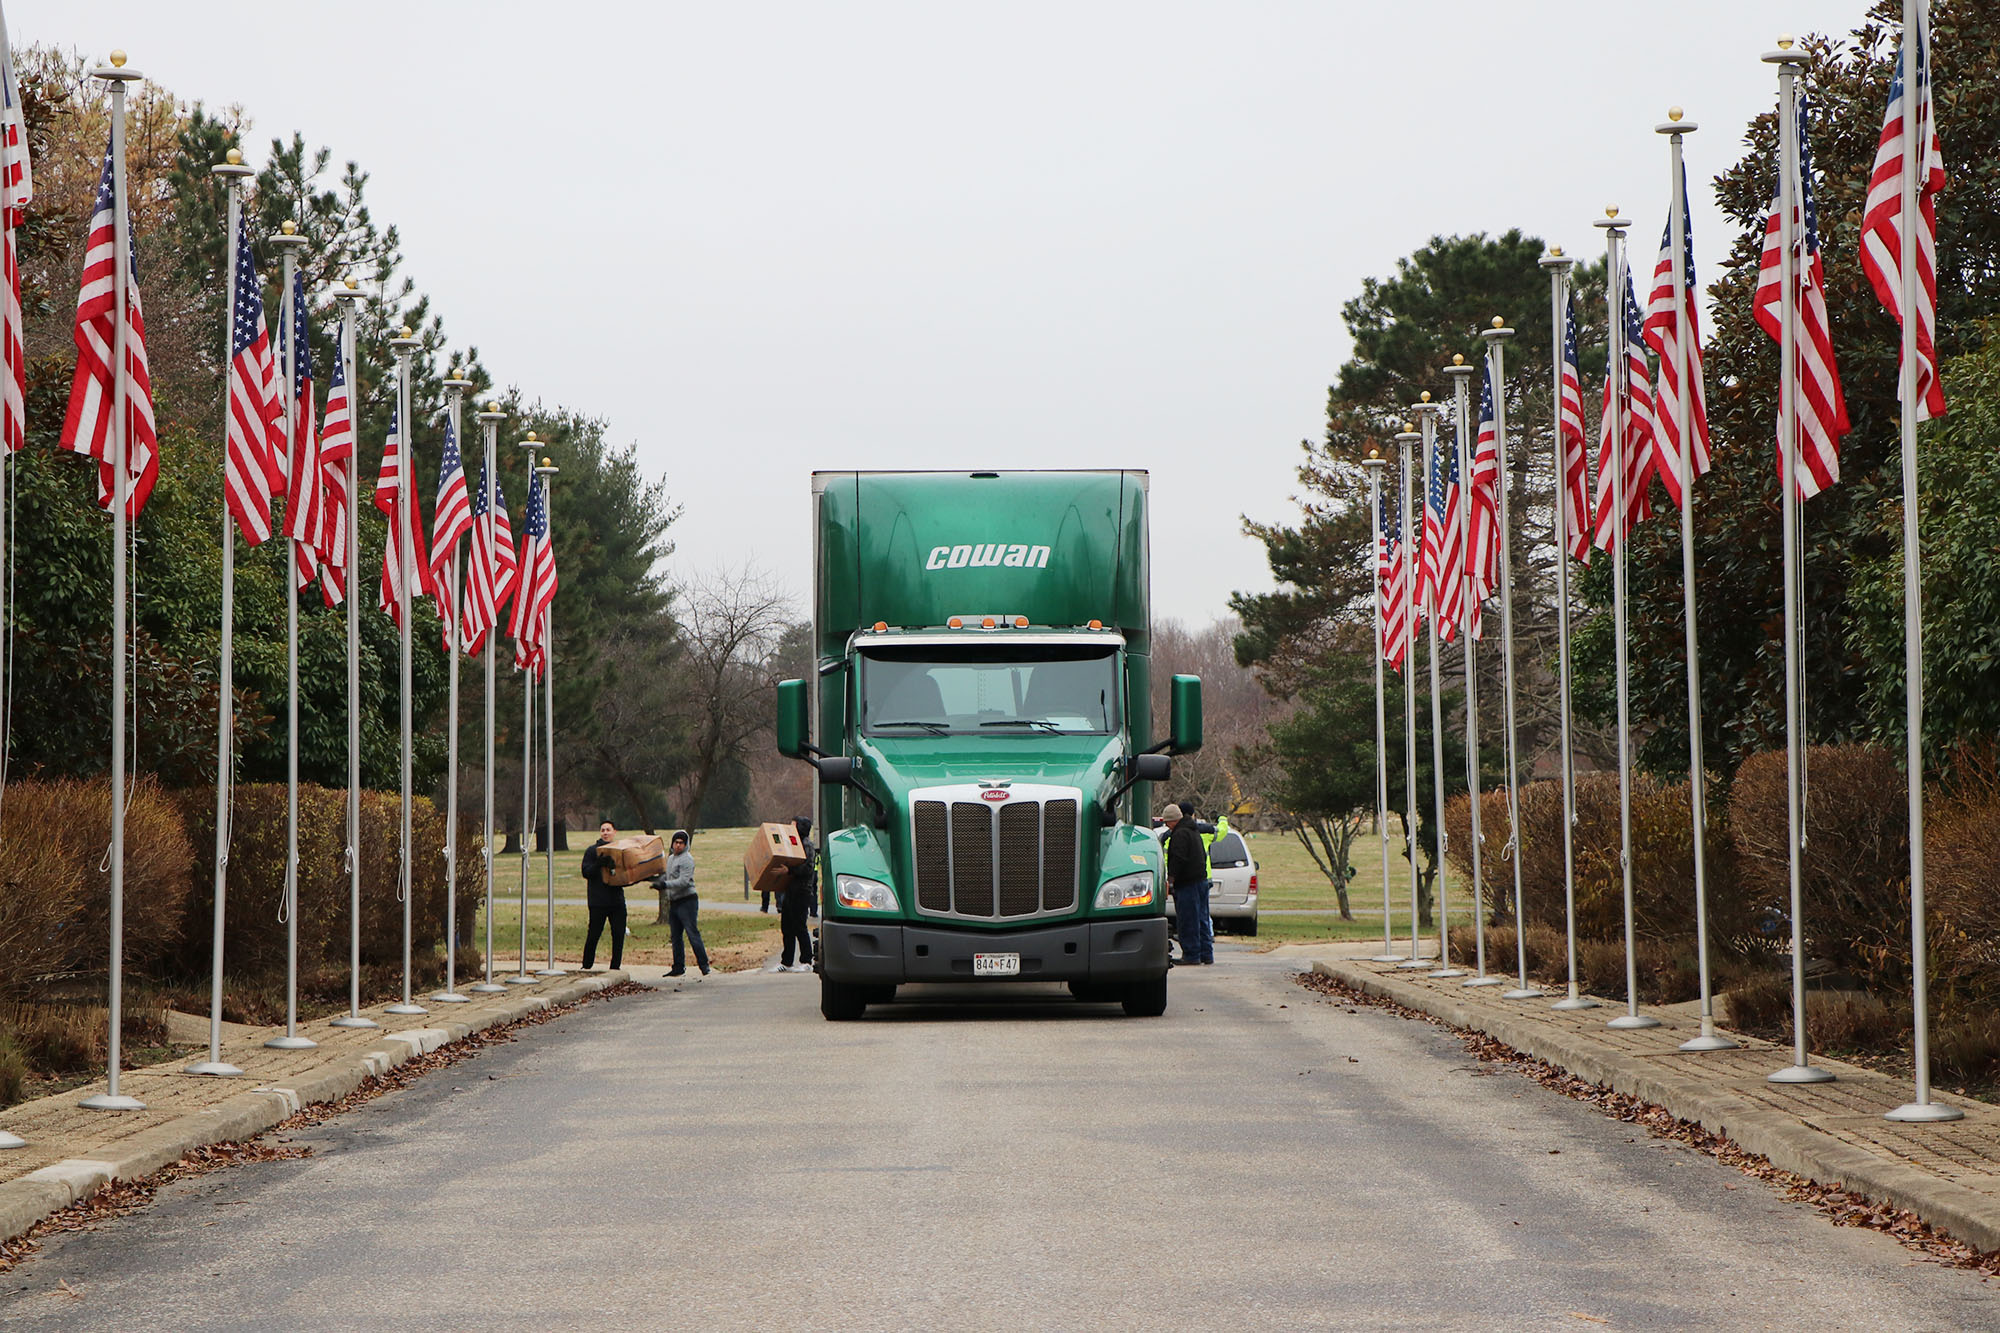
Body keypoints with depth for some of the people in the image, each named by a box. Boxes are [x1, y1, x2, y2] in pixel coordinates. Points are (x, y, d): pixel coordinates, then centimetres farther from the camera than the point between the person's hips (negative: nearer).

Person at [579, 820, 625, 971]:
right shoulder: (592, 851, 2)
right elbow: (586, 872, -8)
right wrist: (600, 863, -23)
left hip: (617, 899, 4)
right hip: (598, 901, -4)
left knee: (619, 933, 0)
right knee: (594, 933, -2)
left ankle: (615, 966, 8)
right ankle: (586, 966, 9)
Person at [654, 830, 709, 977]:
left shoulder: (687, 859, -11)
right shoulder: (671, 858, 18)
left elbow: (683, 881, -20)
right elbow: (667, 875, 30)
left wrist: (665, 884, -26)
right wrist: (659, 881, 10)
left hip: (687, 900, -9)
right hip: (674, 902, 9)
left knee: (692, 934, -12)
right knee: (676, 936, 9)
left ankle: (704, 965, -9)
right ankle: (679, 968, 14)